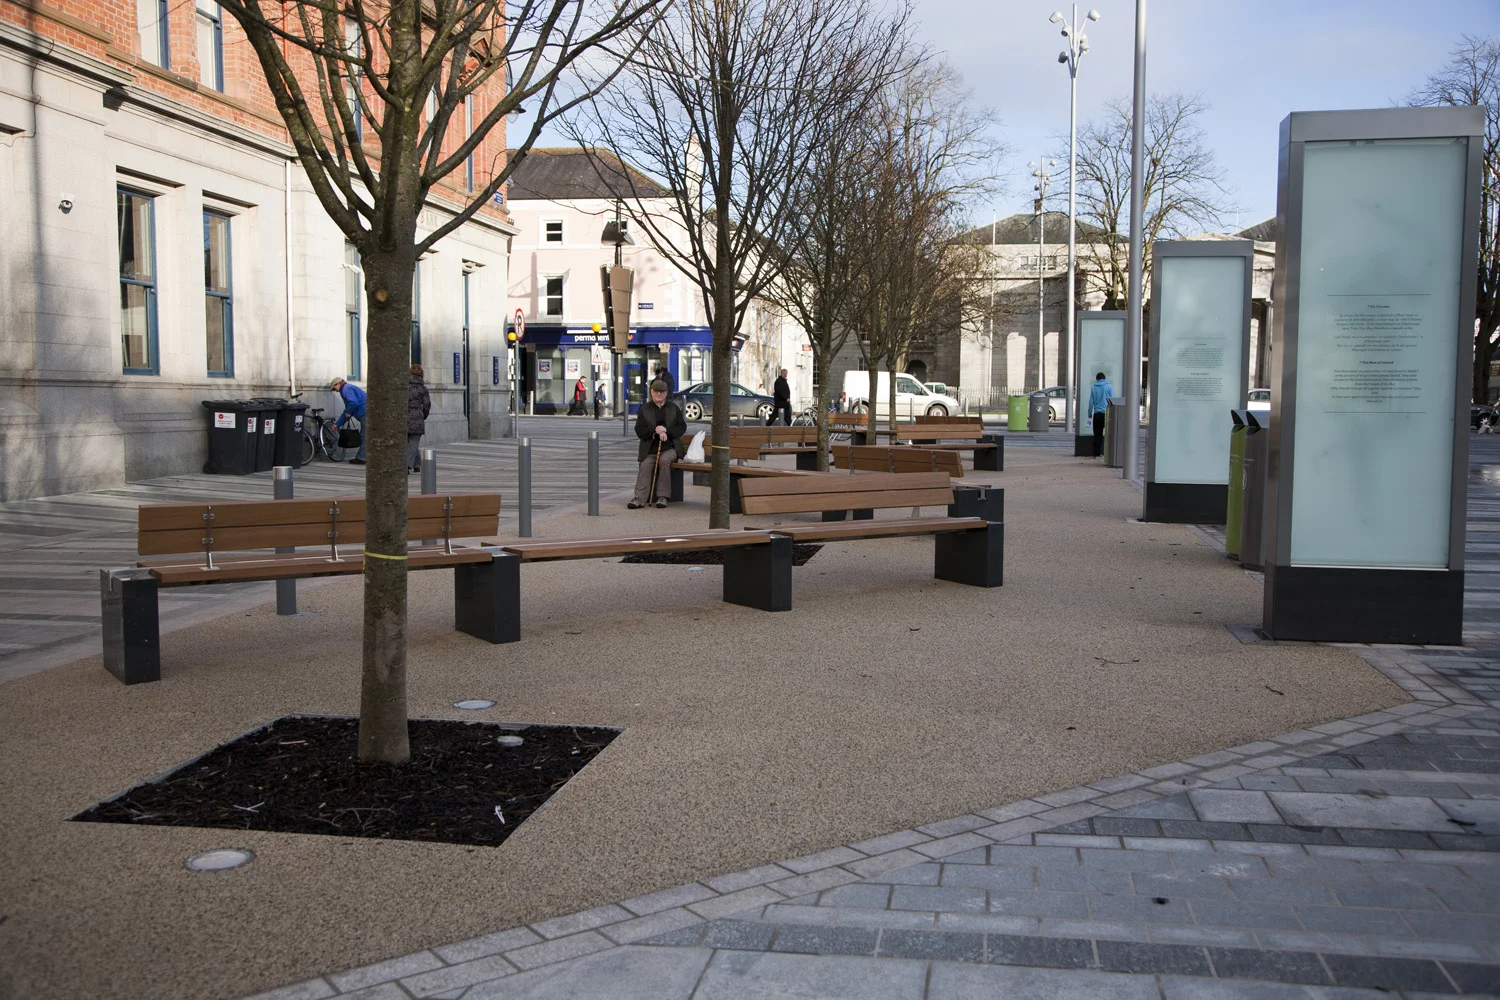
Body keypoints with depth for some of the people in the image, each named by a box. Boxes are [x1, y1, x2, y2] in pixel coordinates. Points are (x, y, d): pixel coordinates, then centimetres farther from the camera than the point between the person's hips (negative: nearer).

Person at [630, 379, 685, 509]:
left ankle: (662, 496, -24)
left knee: (664, 460, -32)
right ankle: (640, 498, -30)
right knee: (645, 465, -27)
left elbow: (682, 427, 4)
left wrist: (666, 431, -12)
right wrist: (655, 430, -18)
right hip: (650, 450, 0)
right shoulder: (644, 409, 10)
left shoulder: (674, 408, 14)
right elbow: (639, 430, 0)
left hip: (670, 449, 0)